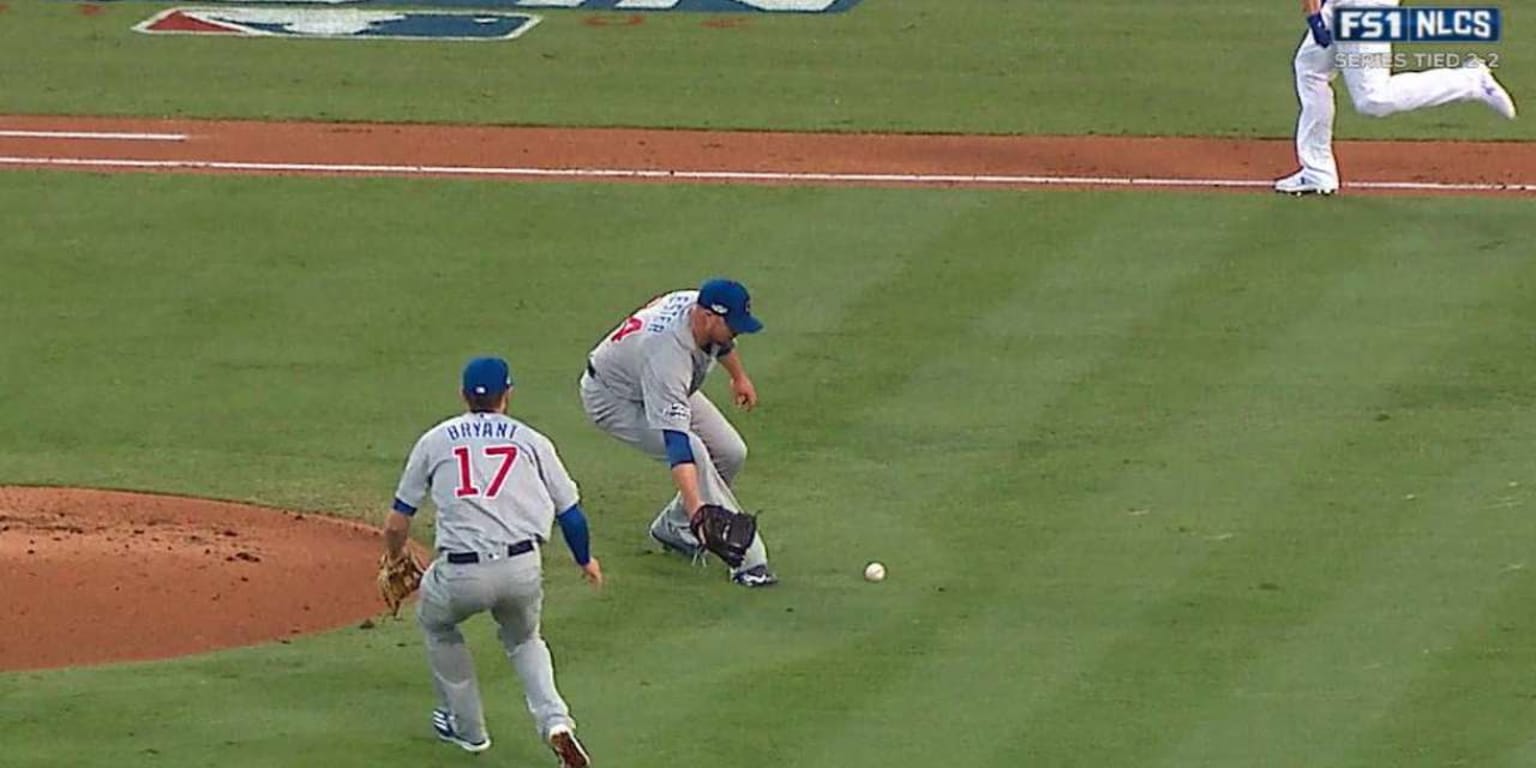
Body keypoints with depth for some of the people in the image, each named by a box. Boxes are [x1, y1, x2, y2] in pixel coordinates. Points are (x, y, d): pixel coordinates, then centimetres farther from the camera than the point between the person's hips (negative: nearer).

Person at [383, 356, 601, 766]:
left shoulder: (435, 441, 14)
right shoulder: (531, 440, 13)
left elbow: (397, 524, 16)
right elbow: (571, 513, 13)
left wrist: (393, 564, 36)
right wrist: (585, 560, 33)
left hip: (460, 574, -1)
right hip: (523, 570, 1)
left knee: (436, 623, 32)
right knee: (524, 640, 30)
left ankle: (467, 727, 34)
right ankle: (555, 721, 4)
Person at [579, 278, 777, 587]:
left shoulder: (699, 305, -22)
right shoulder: (668, 353, -45)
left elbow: (722, 341, 8)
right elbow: (676, 442, -51)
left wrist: (739, 376, 26)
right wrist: (697, 511, -58)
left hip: (667, 390, 9)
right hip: (615, 399, -9)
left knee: (730, 453, 2)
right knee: (695, 452, -28)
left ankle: (674, 527, 22)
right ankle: (746, 560, -24)